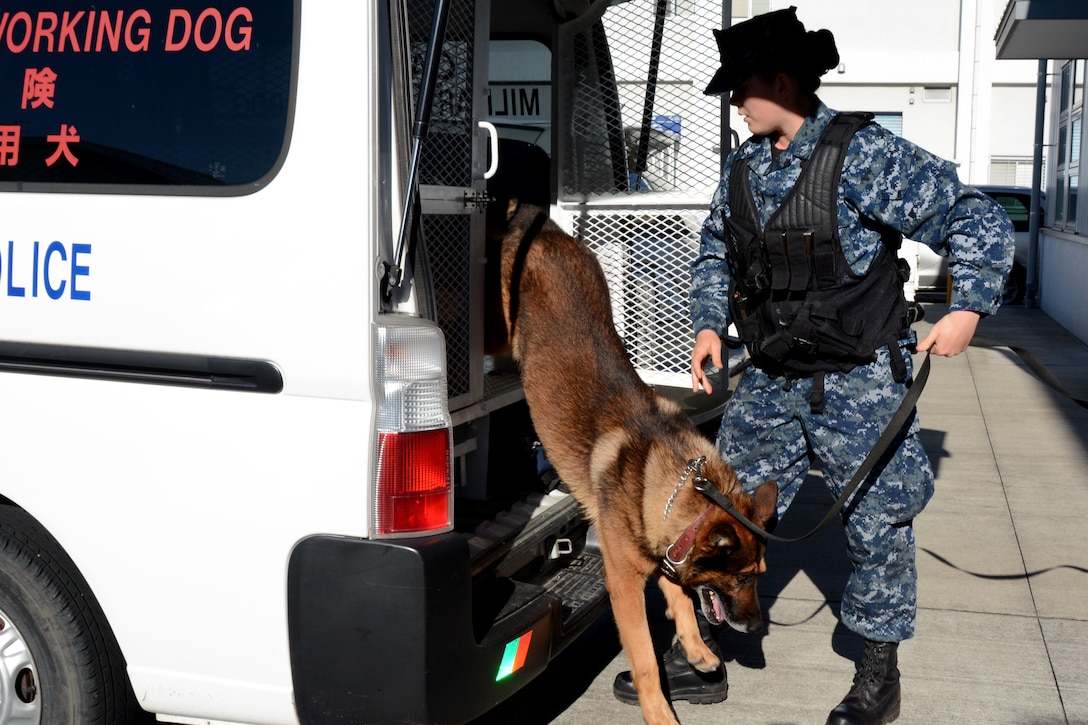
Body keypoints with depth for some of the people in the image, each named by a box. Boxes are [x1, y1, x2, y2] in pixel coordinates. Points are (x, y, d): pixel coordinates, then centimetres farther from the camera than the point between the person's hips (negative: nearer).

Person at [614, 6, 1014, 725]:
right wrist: (710, 323, 12)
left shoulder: (866, 154, -14)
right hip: (772, 379, 6)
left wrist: (967, 308, -17)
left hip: (860, 383, -5)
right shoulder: (744, 166, 6)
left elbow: (977, 220, -10)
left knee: (877, 523, 6)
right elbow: (715, 250, 22)